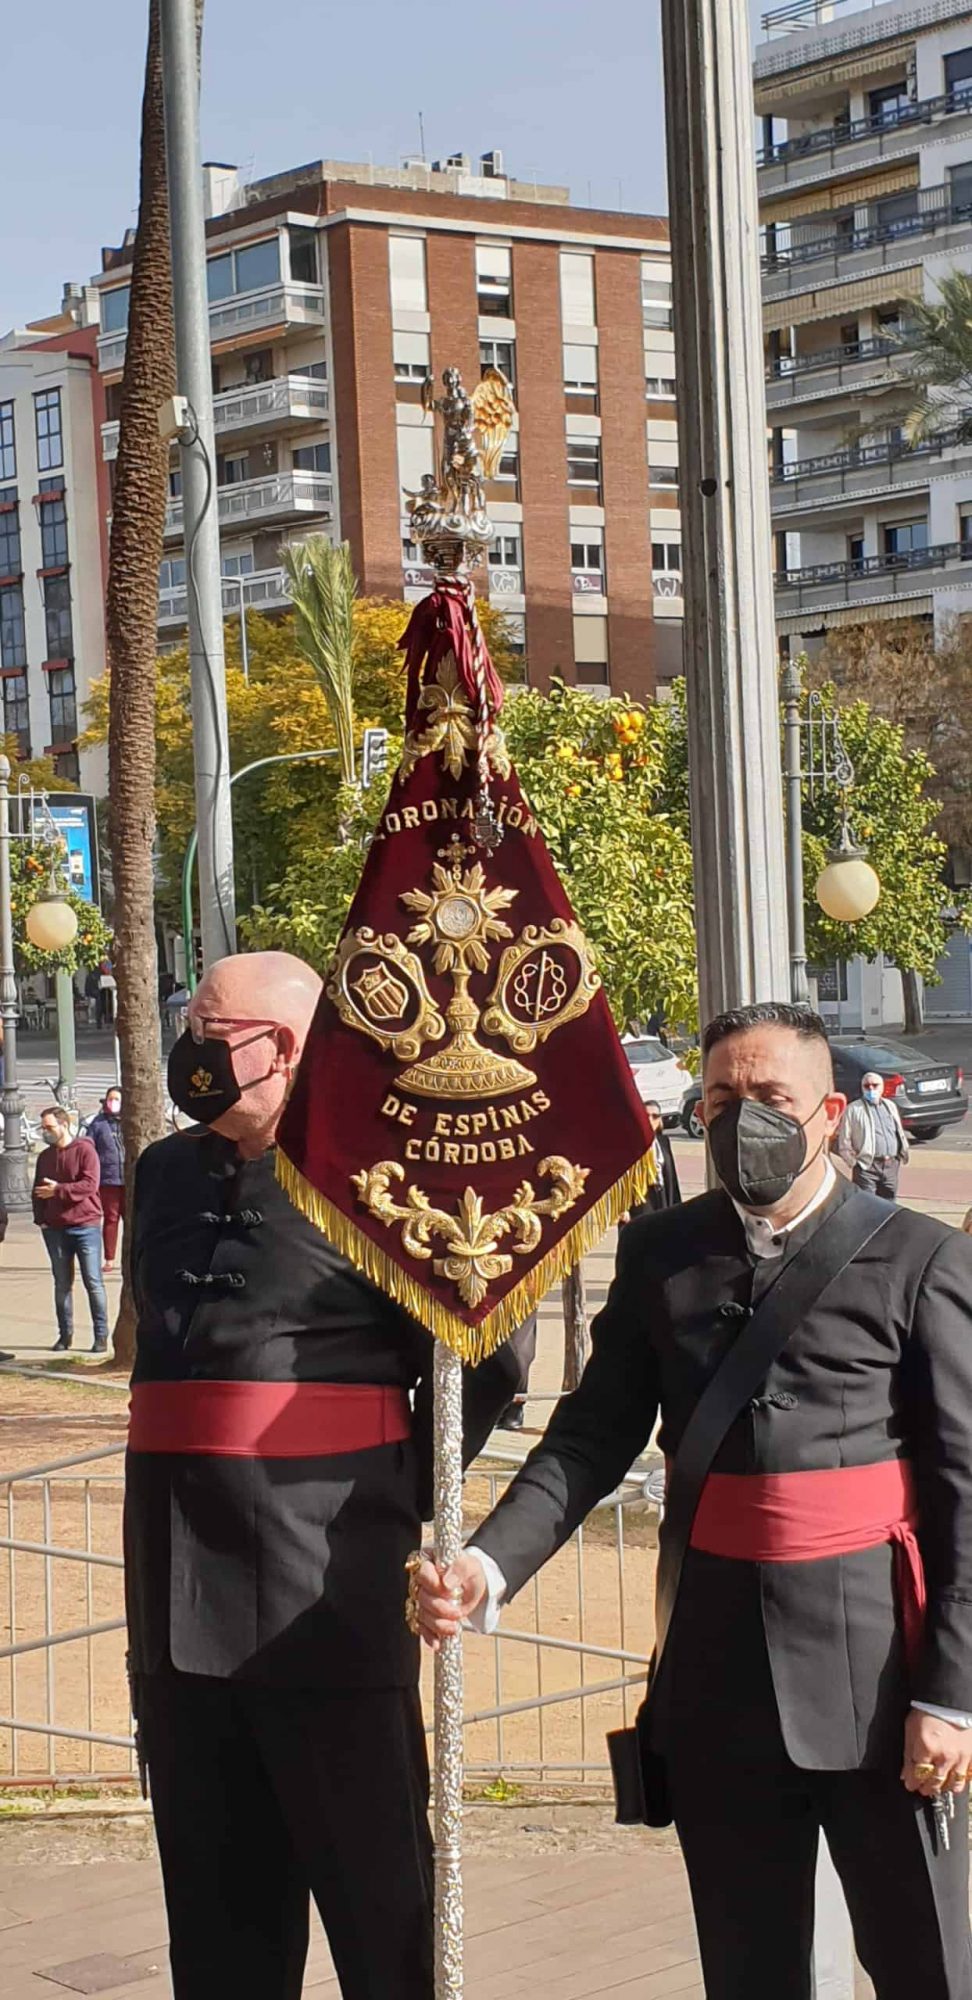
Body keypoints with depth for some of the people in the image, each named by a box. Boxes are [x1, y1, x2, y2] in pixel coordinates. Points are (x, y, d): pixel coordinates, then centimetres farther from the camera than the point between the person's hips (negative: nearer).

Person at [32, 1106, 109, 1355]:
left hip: (85, 1225, -5)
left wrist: (58, 1190, -17)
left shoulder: (84, 1150, -6)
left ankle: (101, 1335, 1)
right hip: (55, 1229, 5)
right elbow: (38, 1192, 17)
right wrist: (40, 1218, 3)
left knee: (93, 1282, -4)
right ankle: (65, 1334, 15)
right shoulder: (45, 1157, 13)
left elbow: (90, 1185, -16)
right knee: (62, 1283, 8)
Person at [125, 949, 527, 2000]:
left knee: (376, 1888, 3)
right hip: (178, 1586, 6)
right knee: (218, 1908, 15)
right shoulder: (165, 1174, 12)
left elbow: (489, 1354, -4)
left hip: (329, 1582, -6)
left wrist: (403, 1488, -2)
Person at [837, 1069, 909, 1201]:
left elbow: (900, 1133, 25)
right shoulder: (853, 1109, 1)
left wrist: (904, 1151, 12)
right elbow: (844, 1141, -1)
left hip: (891, 1165, 6)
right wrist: (853, 1161, -8)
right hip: (866, 1166, -5)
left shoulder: (890, 1106, 18)